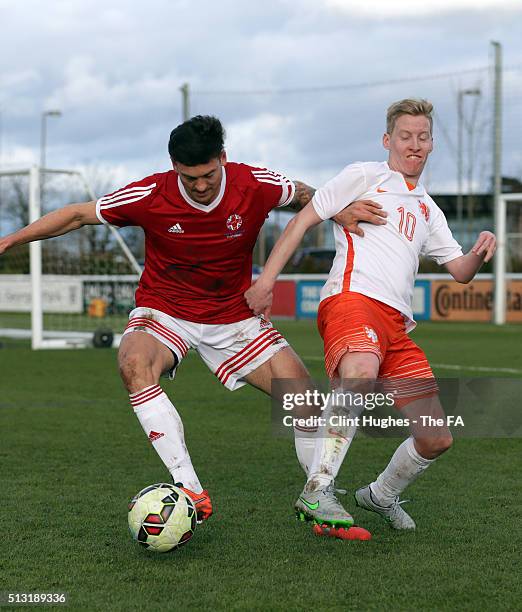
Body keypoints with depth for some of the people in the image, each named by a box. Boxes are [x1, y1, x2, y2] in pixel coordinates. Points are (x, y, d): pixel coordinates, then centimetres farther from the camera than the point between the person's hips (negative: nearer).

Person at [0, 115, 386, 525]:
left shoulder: (255, 186, -15)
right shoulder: (150, 195, -19)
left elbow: (303, 195, 7)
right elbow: (78, 215, -6)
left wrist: (338, 211, -13)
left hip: (233, 317, 2)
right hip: (164, 311, -2)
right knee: (134, 365, -35)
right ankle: (191, 493, -37)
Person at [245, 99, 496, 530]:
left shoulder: (428, 210, 29)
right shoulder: (365, 176, 11)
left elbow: (460, 272, 25)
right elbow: (303, 220, 7)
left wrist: (479, 254, 1)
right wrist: (266, 281, -2)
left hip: (398, 324, 7)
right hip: (353, 298, -7)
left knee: (437, 438, 2)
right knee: (361, 374, -41)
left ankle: (382, 495, 30)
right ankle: (317, 490, -38)